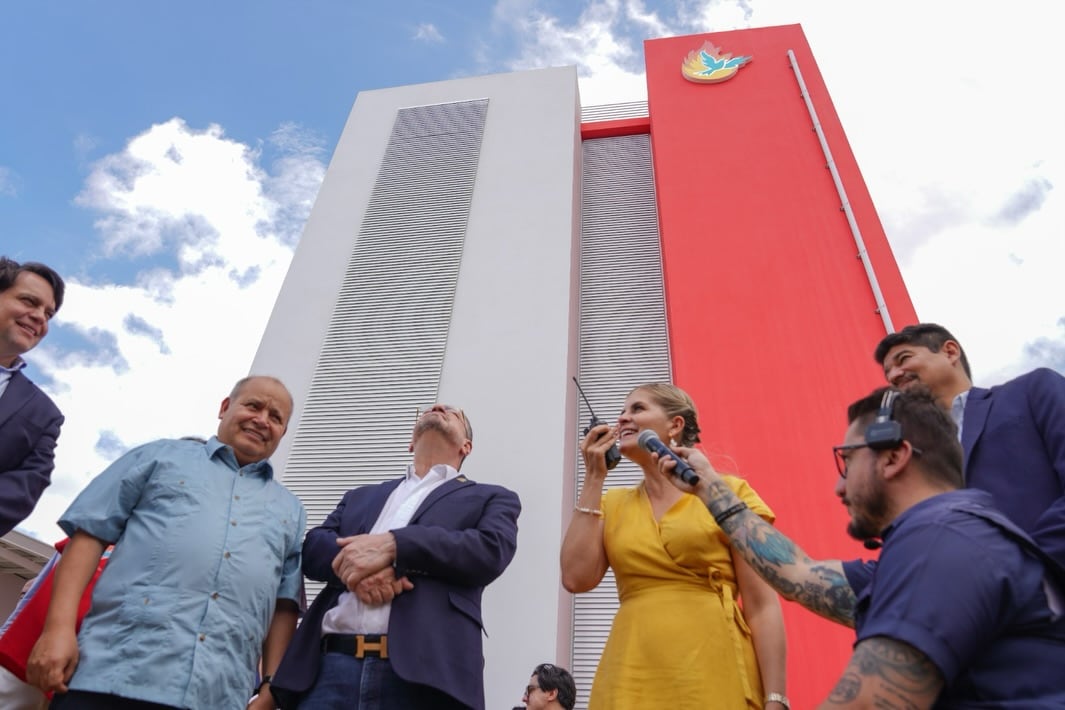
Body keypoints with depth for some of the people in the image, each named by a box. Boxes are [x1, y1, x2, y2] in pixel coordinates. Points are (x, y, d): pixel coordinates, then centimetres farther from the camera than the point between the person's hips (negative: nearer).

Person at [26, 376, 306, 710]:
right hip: (111, 672, -2)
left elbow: (285, 604, 14)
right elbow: (89, 533, 6)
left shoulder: (290, 510, 19)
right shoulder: (161, 455, 14)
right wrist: (58, 628, -6)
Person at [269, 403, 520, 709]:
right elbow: (313, 547, 10)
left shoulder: (490, 498, 13)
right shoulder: (361, 496, 24)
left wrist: (391, 544, -14)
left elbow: (492, 550, -6)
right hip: (333, 664, 3)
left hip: (423, 670, -2)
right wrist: (352, 565, -12)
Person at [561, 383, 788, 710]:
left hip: (714, 678, -2)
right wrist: (593, 479, -1)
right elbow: (576, 579, -4)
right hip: (632, 682, 3)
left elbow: (762, 606, -2)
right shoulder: (613, 505, 10)